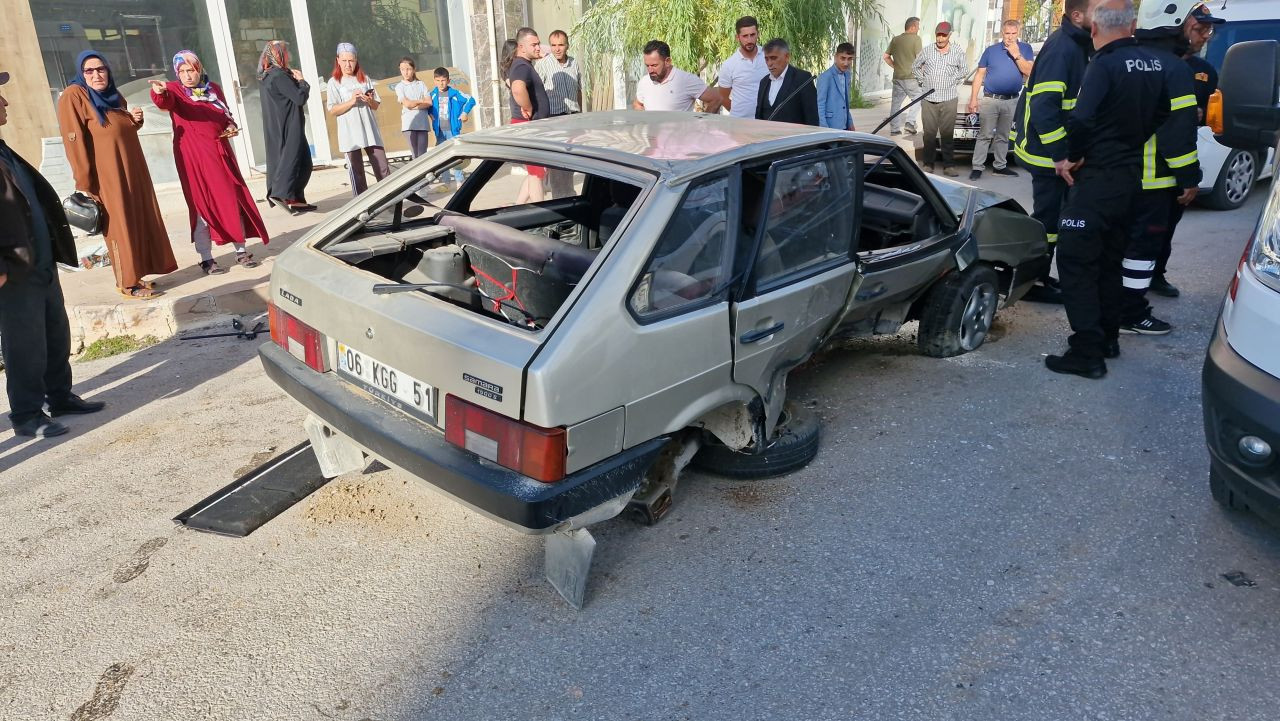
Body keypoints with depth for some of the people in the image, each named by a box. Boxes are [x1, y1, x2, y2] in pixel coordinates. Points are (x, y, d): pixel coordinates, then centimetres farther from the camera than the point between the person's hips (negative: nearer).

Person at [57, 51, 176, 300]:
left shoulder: (113, 94, 13)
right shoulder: (73, 96, -10)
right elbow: (74, 142, -15)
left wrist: (135, 120, 3)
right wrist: (84, 184, -19)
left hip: (132, 168, 8)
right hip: (106, 174, -8)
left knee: (140, 221, 9)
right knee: (120, 226, -4)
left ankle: (138, 274, 19)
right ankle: (128, 283, 3)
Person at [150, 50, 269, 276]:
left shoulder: (214, 89, 11)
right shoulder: (175, 90, -2)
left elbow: (226, 116, 24)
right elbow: (165, 101, -25)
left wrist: (231, 126, 3)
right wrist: (159, 92, -47)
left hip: (220, 153, 4)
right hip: (194, 157, -4)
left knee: (233, 200, 5)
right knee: (202, 205, -3)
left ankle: (241, 252, 16)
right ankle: (206, 259, 3)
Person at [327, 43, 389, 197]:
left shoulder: (365, 79, 13)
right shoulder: (334, 82, 5)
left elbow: (376, 105, 14)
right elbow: (333, 111, -3)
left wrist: (370, 101, -8)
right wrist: (351, 101, -15)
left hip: (370, 132, 2)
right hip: (350, 134, -2)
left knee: (382, 167, -2)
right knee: (356, 171, 0)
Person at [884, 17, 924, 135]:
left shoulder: (895, 39, 10)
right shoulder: (916, 39, -8)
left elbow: (886, 56, 13)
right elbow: (919, 58, -13)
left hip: (897, 77, 5)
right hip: (911, 77, -5)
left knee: (896, 102, 9)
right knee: (917, 99, 9)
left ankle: (894, 129, 10)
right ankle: (910, 122, -6)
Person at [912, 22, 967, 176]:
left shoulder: (958, 53, 4)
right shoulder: (927, 51, 5)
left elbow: (963, 71, 17)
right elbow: (915, 66, 19)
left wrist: (953, 81, 5)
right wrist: (922, 80, 10)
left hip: (949, 99, -1)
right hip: (928, 98, 1)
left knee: (948, 134, 0)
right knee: (929, 133, 3)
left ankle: (949, 165, 5)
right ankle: (928, 164, 12)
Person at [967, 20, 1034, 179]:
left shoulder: (1025, 49, 3)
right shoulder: (990, 50, 1)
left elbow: (1029, 72, -7)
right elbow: (980, 75, 2)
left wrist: (1017, 55, -16)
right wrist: (973, 99, -4)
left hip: (1012, 101, 2)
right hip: (990, 100, -2)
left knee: (1003, 136, 12)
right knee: (985, 135, -5)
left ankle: (999, 165, 20)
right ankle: (977, 167, -4)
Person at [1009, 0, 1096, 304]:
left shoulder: (1078, 45, 11)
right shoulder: (1062, 47, -20)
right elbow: (1043, 108, -27)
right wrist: (1061, 156, -26)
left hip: (1059, 147, 10)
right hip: (1048, 152, -10)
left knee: (1053, 216, 17)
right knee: (1047, 218, -2)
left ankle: (1038, 275, 28)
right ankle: (1030, 283, 8)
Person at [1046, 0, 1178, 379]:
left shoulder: (1105, 65, -17)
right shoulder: (1157, 64, 7)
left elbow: (1081, 120, -29)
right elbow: (1163, 115, 15)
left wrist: (1072, 157, -13)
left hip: (1098, 178, -8)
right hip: (1130, 175, 8)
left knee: (1075, 259, -5)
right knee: (1109, 259, 18)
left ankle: (1087, 352, -7)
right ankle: (1108, 337, 27)